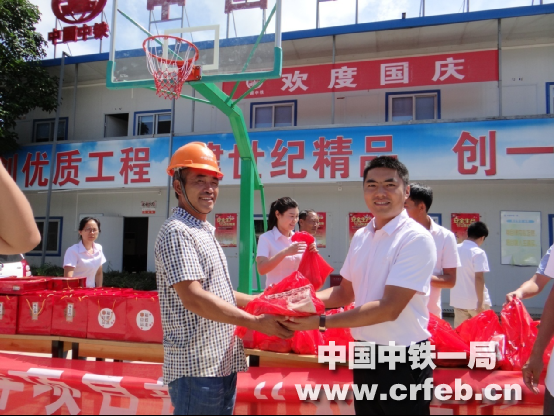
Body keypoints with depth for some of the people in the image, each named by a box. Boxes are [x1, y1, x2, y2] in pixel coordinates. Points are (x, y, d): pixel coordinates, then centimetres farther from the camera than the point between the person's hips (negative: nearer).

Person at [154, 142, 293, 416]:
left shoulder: (204, 232, 14)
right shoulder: (177, 232, -15)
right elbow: (194, 298, -24)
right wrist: (256, 322, -21)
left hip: (221, 362, 9)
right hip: (198, 367, -9)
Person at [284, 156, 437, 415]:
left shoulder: (416, 239, -18)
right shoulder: (360, 237, 3)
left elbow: (389, 308, -24)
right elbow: (346, 292, 11)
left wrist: (321, 322, -25)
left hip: (403, 363, -6)